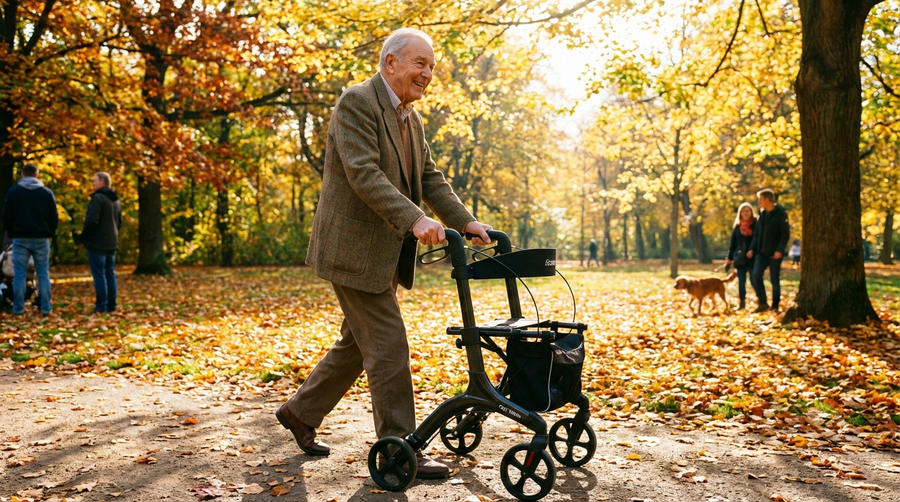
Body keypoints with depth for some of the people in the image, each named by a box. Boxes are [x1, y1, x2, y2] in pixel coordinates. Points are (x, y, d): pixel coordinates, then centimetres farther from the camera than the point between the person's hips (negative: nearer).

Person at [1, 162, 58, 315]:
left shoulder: (13, 192, 0)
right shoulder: (47, 192, 1)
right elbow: (54, 217, 2)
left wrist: (13, 233, 14)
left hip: (20, 239, 0)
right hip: (41, 239, 0)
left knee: (19, 274, 4)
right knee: (43, 274, 4)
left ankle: (18, 308, 3)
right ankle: (45, 308, 2)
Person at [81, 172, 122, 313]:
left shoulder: (97, 198, -14)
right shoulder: (116, 200, 13)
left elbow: (92, 221, -20)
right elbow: (119, 222, 19)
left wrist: (83, 236, -6)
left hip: (97, 243, -8)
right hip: (112, 243, 8)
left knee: (99, 275, -4)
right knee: (110, 274, 11)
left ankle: (101, 306, -4)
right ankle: (111, 305, 13)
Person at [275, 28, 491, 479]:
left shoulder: (411, 119, 15)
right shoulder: (357, 102, -13)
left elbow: (431, 179, 15)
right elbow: (363, 174, -24)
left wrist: (466, 222, 1)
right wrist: (415, 219, -33)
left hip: (383, 252, 10)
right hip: (354, 250, -10)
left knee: (357, 344, 17)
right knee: (388, 348, -5)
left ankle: (299, 412, 33)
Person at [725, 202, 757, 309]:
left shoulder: (756, 224, -1)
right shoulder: (737, 226, 9)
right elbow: (732, 243, 11)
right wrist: (729, 257, 8)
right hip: (740, 257, 3)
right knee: (741, 281, 5)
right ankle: (742, 302, 11)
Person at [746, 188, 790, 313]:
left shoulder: (780, 213, -7)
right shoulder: (762, 213, 12)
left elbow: (786, 233, -11)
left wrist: (780, 250, -19)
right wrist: (752, 248, 6)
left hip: (774, 253, -5)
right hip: (761, 252, 5)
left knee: (774, 279, 1)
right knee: (755, 276, -7)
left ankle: (775, 306, 11)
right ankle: (762, 303, 5)